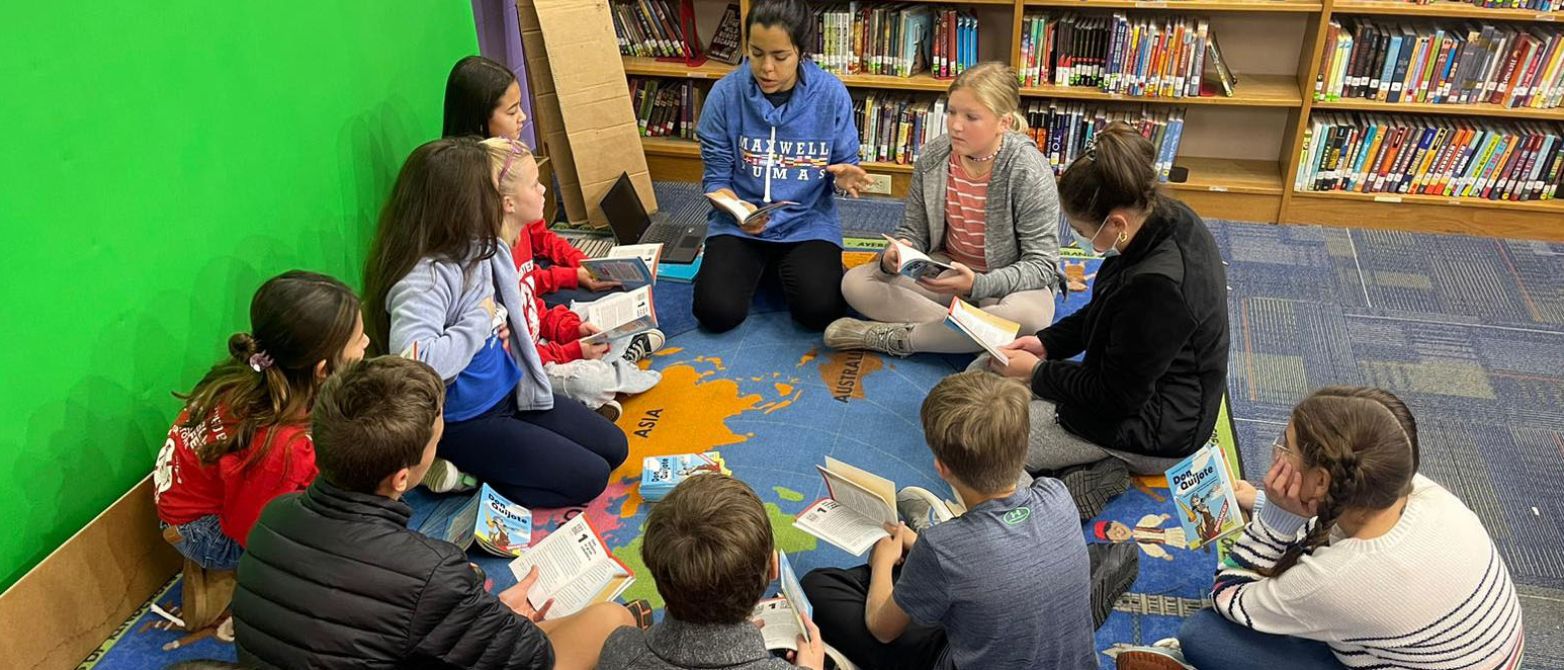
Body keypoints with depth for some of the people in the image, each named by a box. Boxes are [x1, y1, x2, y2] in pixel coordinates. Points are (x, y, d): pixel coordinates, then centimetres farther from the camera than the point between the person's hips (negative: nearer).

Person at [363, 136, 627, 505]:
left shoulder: (476, 248, -3)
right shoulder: (423, 278, -30)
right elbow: (413, 361, -44)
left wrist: (503, 242, 0)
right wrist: (482, 319, -29)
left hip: (507, 392, 9)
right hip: (462, 422, -9)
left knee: (613, 447, 11)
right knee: (588, 478, -8)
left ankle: (470, 469, 12)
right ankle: (459, 472, 1)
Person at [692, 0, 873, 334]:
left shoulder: (831, 94, -9)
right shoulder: (726, 93, -10)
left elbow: (845, 164, 1)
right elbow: (716, 177, -4)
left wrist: (844, 177, -24)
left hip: (808, 224, 0)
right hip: (739, 226, 1)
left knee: (819, 311, -22)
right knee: (716, 313, -18)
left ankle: (788, 266, 13)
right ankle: (754, 266, 16)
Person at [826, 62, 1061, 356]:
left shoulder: (1028, 172, -20)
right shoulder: (933, 157, -8)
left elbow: (1041, 264, -19)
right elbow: (913, 231, 1)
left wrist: (977, 284, -35)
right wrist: (896, 253, -24)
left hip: (1008, 281, -4)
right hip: (946, 267, 4)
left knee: (1030, 315, -40)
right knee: (856, 282, -14)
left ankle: (895, 336, -22)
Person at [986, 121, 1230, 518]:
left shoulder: (1158, 287, -36)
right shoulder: (1169, 218, -8)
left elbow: (1117, 395, -23)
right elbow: (1103, 312, 10)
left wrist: (1037, 372, -11)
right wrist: (1047, 342, 2)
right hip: (1137, 383, 10)